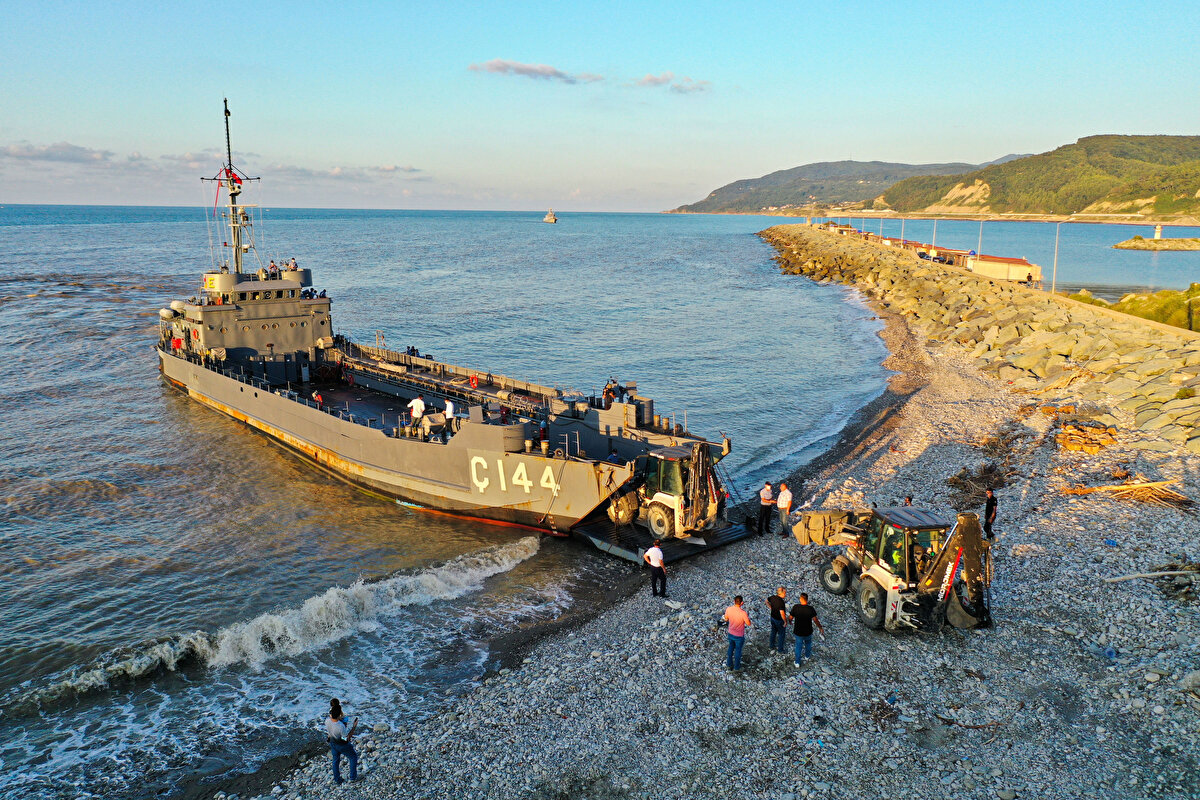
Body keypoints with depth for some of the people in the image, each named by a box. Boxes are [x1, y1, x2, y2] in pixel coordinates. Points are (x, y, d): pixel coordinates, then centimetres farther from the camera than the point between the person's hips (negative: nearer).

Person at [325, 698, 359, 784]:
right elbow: (347, 737, -26)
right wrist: (354, 726, -21)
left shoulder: (327, 721, -26)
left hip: (332, 743, 5)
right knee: (353, 757, 22)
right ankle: (353, 777, 33)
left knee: (336, 760, 29)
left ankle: (337, 779, 45)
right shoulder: (341, 726, -41)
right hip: (342, 745, -5)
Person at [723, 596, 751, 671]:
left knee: (731, 648, 27)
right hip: (739, 636, -4)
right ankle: (736, 667, 37)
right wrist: (747, 616, -1)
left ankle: (729, 664, 43)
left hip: (731, 633, 4)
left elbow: (726, 619, -1)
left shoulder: (728, 609, -19)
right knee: (738, 650, 19)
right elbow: (748, 624, -18)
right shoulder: (743, 613, -32)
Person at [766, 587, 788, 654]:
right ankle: (780, 649, 27)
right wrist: (785, 621, -21)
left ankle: (772, 646, 41)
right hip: (779, 620, -7)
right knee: (782, 634, 13)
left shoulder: (773, 597, -9)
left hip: (773, 617, 7)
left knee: (773, 632, 25)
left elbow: (767, 601, 11)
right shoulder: (781, 602, -33)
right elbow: (782, 613, -35)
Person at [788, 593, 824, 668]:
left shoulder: (795, 607, -20)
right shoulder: (811, 609, -21)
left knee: (798, 646, 20)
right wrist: (820, 628, 0)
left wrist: (790, 621, 13)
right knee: (808, 643, 30)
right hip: (808, 632, 0)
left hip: (798, 632, 0)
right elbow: (815, 620, -17)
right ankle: (807, 655, 54)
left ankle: (797, 663, 31)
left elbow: (790, 618, -11)